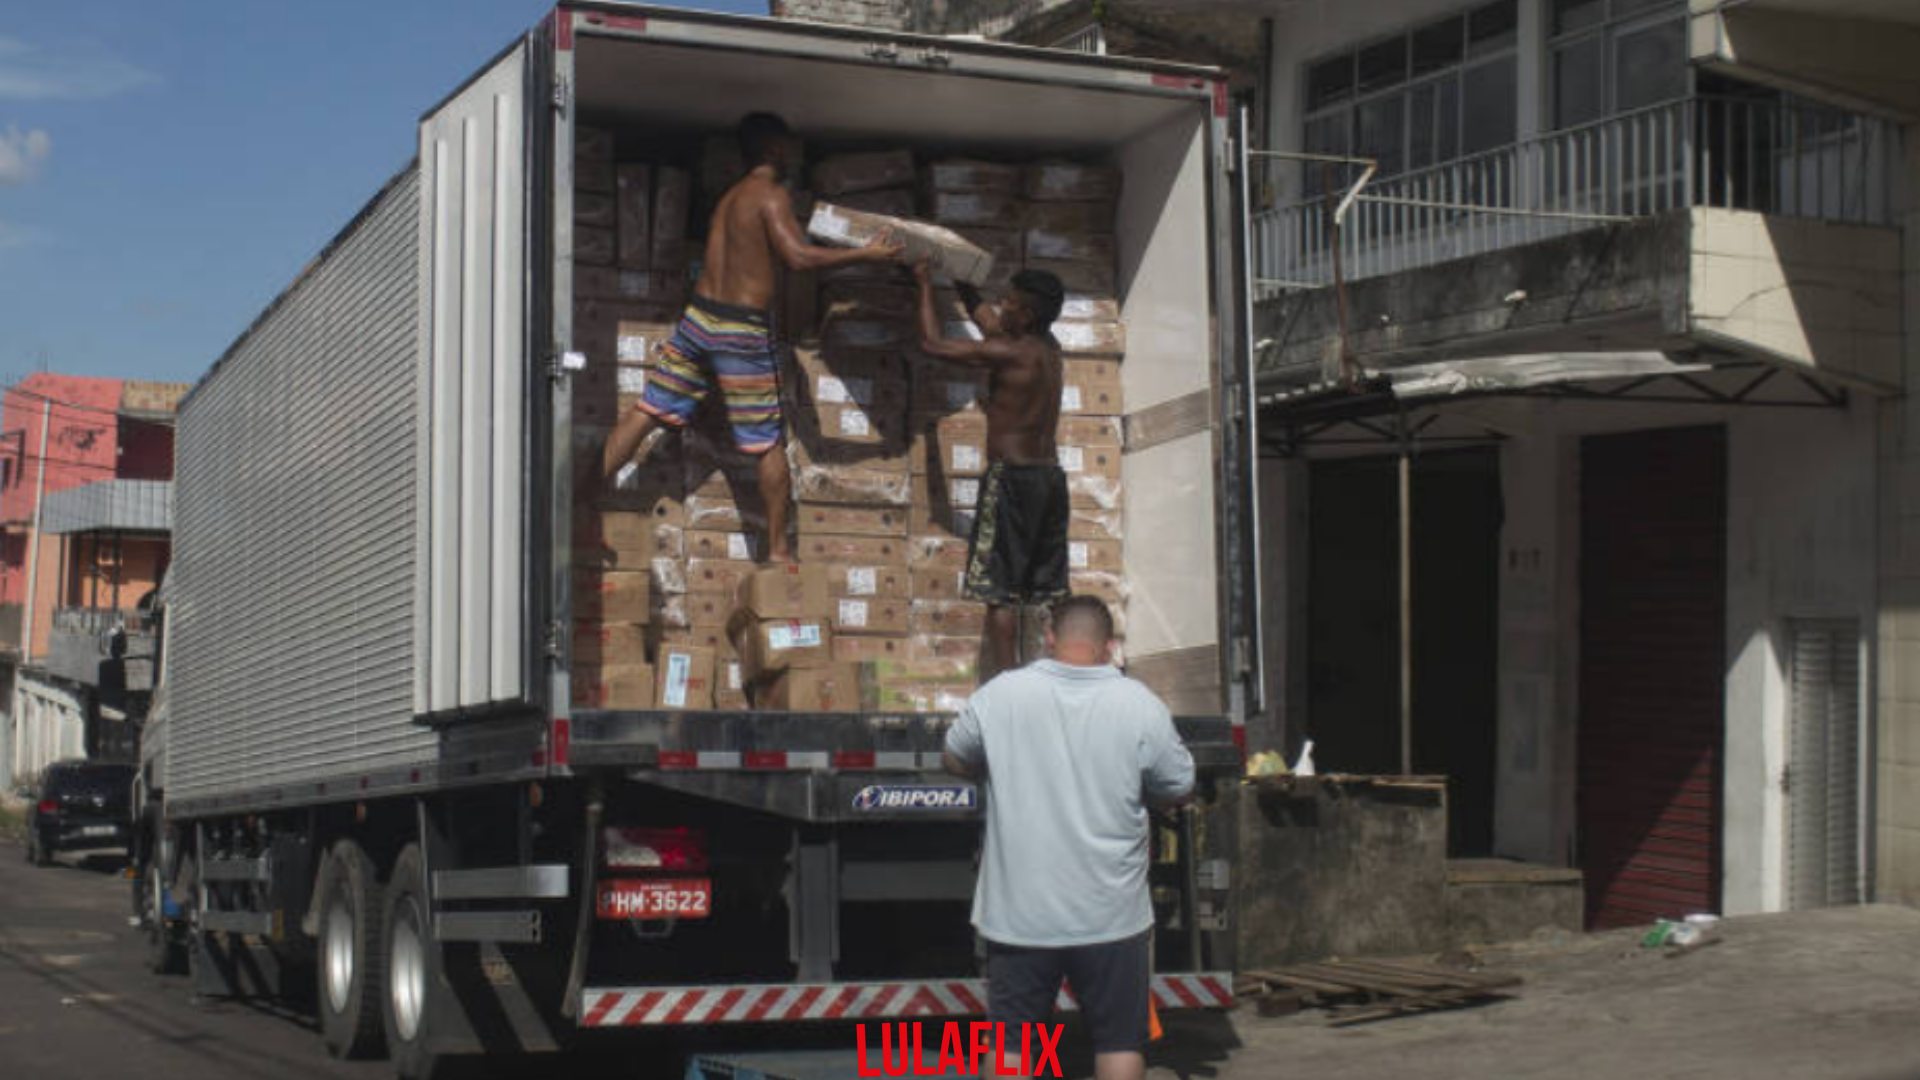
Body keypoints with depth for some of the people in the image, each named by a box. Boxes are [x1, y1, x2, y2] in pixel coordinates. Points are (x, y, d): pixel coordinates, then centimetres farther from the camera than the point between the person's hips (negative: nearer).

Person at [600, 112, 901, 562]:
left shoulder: (731, 196, 15)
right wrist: (866, 254, -16)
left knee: (648, 412, 6)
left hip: (699, 318, 7)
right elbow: (798, 256, -22)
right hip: (741, 330, -7)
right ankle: (778, 547, 13)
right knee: (769, 443, 5)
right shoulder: (772, 195, -11)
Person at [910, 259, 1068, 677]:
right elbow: (983, 316, 26)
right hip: (1050, 475, 8)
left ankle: (1003, 671, -7)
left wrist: (926, 285, 2)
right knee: (1049, 586, 10)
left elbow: (933, 343, -10)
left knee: (999, 588, -4)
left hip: (1012, 476, -8)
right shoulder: (1049, 347, 9)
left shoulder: (1009, 353, -14)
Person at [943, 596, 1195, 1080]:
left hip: (1019, 913, 1)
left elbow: (955, 761, 9)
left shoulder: (1000, 695, -6)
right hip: (1111, 914, 0)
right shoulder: (1141, 705, -8)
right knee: (1120, 1040, 11)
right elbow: (1179, 788, 3)